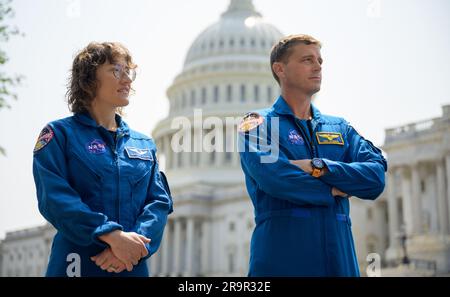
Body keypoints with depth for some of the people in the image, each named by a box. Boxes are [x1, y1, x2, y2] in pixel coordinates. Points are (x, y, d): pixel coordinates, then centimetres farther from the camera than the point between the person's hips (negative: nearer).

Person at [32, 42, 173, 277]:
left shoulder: (144, 144, 13)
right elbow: (55, 197, -13)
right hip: (78, 264, -4)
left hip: (133, 266, 4)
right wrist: (113, 236, -23)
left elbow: (159, 200, 3)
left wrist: (135, 243, -16)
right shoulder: (59, 134, 0)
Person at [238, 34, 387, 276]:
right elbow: (272, 177, -16)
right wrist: (333, 191, -4)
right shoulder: (257, 123, 2)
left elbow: (376, 177, 0)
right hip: (281, 258, -4)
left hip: (339, 256, 4)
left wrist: (319, 167, -13)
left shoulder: (340, 127, 15)